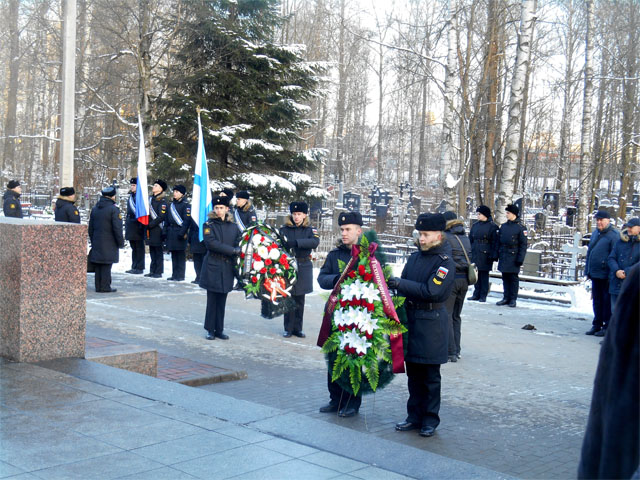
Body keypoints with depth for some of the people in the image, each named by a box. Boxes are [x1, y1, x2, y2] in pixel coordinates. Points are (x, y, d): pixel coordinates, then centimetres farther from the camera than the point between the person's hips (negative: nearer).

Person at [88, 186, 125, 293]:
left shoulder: (95, 209, 10)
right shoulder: (113, 209, -12)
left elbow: (91, 228, 15)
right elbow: (117, 228, -14)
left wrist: (93, 241, 21)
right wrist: (121, 243, -6)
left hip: (97, 243, 6)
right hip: (109, 244, -6)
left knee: (98, 266, 10)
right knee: (106, 266, -3)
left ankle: (98, 286, 14)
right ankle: (105, 287, -2)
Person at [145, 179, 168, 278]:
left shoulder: (162, 201, -8)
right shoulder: (150, 199, 14)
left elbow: (162, 216, -16)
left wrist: (151, 224, -16)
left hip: (157, 229, -7)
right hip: (150, 229, 7)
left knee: (158, 251, -2)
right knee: (152, 250, 10)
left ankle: (158, 272, 2)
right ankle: (152, 271, 15)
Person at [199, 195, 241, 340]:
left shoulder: (233, 227, 10)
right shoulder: (208, 225, 0)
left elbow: (239, 245, 9)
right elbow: (211, 243, -14)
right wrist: (232, 250, -17)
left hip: (227, 268, 3)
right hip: (213, 267, -3)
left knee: (222, 300, 8)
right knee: (212, 299, -1)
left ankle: (219, 330, 14)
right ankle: (210, 330, 8)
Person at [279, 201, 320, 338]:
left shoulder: (310, 230, 6)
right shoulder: (284, 229, 6)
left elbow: (315, 242, -14)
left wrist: (296, 242, -23)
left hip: (303, 267, 1)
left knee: (300, 300, 6)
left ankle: (298, 328, 14)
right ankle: (288, 328, 6)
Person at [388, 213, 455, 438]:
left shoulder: (445, 262, -12)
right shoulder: (415, 257, 10)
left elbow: (431, 291, -21)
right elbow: (404, 283, 14)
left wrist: (401, 284, -20)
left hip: (431, 322, -6)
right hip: (411, 318, 6)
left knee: (430, 376, 3)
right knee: (413, 373, 12)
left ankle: (430, 420, 14)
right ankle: (415, 416, 23)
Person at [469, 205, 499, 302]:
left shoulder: (492, 226, -5)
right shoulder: (475, 225, 12)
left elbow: (495, 242, -6)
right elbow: (470, 239, 17)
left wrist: (493, 256, -12)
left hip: (485, 255, -5)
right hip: (475, 253, 5)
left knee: (484, 275, 0)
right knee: (476, 275, 10)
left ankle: (483, 296, 7)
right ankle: (476, 294, 19)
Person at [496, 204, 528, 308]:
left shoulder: (521, 228, -5)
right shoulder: (503, 226, 11)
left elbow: (523, 245, -7)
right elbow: (498, 241, 15)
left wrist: (520, 259, -12)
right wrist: (497, 255, 9)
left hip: (513, 257, -5)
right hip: (503, 257, 5)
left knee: (513, 278, 1)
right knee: (505, 278, 9)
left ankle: (513, 299, 7)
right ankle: (506, 298, 16)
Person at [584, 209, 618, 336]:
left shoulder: (614, 235, -10)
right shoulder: (595, 233, 14)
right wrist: (588, 271, 17)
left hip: (606, 275, -7)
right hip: (595, 274, 7)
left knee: (607, 301, 1)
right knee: (596, 300, 14)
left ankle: (607, 326, 9)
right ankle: (597, 325, 23)